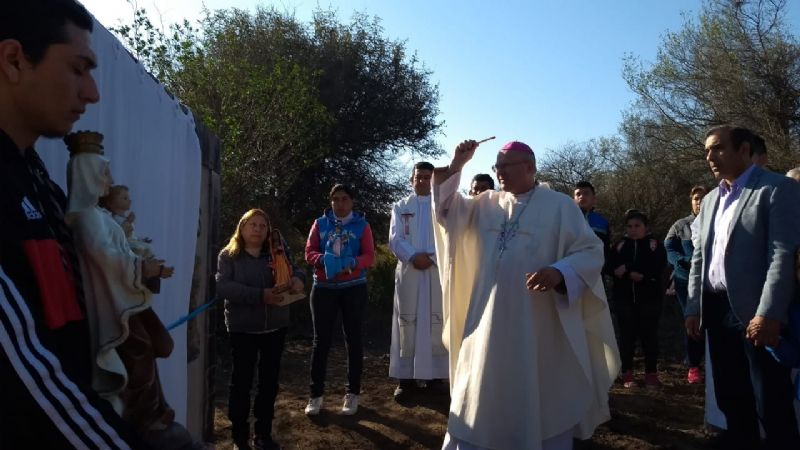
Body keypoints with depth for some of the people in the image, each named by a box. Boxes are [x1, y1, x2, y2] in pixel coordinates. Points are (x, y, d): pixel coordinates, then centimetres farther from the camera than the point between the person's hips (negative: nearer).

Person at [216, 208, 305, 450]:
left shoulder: (275, 253, 5)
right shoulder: (228, 255, -5)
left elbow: (294, 269, 7)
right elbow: (222, 286, -19)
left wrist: (297, 277, -20)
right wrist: (260, 295, -29)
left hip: (275, 327, 4)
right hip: (242, 329, -3)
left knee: (269, 381, 12)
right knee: (242, 382, 5)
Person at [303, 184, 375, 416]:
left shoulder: (361, 225, 4)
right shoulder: (320, 224, 9)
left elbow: (369, 256, -4)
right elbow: (309, 252, 1)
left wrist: (353, 263, -24)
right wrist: (323, 259, -20)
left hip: (354, 289, -1)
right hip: (323, 288, 1)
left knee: (353, 339, 3)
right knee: (321, 340, 1)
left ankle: (352, 393, 13)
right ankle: (316, 394, 9)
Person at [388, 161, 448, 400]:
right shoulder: (400, 207, 12)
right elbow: (395, 239, 1)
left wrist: (431, 257, -16)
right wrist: (414, 256, -15)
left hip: (437, 272, 0)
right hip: (408, 272, 0)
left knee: (436, 324, 1)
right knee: (407, 323, 0)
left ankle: (436, 374, 10)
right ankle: (406, 377, 6)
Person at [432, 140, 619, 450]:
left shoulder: (559, 206, -3)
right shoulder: (487, 204, 11)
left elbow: (591, 252, -8)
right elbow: (447, 210, 10)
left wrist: (558, 272, -27)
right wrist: (455, 167, 0)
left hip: (537, 325, -4)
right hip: (488, 323, 4)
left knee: (538, 402, 9)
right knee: (481, 399, 14)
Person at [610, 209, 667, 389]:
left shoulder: (655, 244, 2)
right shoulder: (620, 244, 9)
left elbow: (658, 268, -13)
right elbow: (612, 267, -4)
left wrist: (627, 269, -16)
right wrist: (633, 274, -20)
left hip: (649, 298, -2)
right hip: (624, 298, 2)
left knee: (649, 335, 3)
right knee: (626, 335, 5)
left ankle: (651, 374, 13)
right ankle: (627, 374, 12)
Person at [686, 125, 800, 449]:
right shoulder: (711, 200, 16)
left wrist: (769, 313, -21)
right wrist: (694, 308, 10)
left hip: (754, 311, -6)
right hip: (716, 309, 7)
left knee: (771, 404, 1)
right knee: (730, 397, 14)